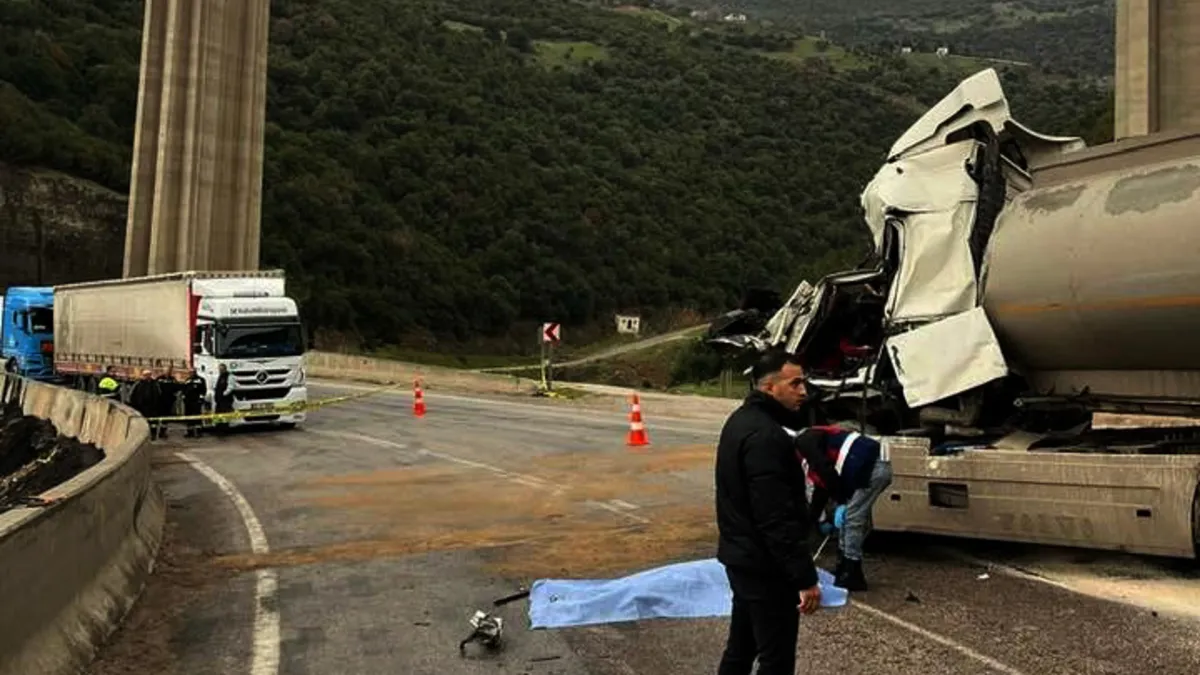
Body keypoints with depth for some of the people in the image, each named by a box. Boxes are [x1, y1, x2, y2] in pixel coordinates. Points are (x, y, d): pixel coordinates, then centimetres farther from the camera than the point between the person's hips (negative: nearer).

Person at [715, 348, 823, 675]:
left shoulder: (742, 420, 10)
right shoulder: (765, 435, -24)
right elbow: (778, 518, -27)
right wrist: (805, 577, -22)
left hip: (741, 556, 10)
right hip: (765, 565, -10)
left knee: (741, 647, 20)